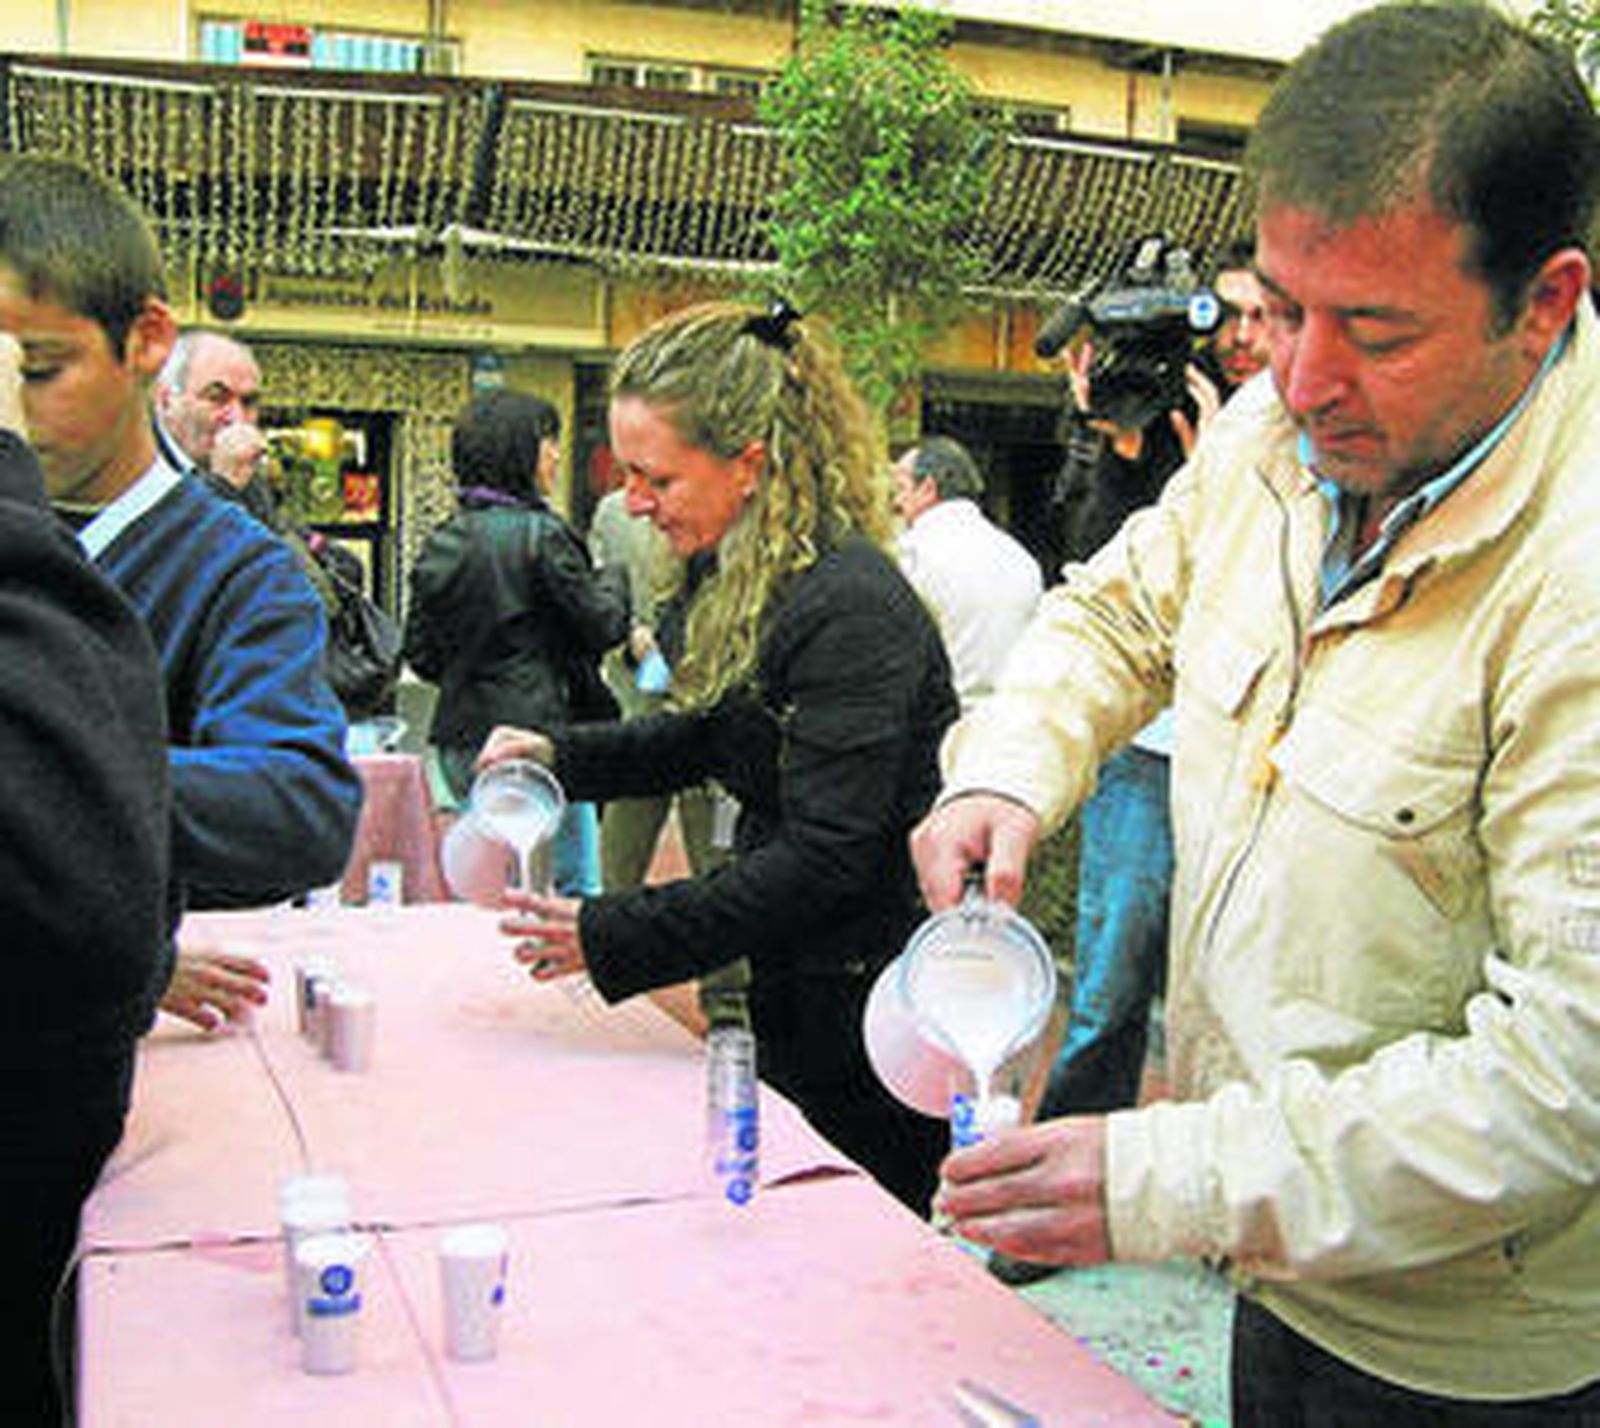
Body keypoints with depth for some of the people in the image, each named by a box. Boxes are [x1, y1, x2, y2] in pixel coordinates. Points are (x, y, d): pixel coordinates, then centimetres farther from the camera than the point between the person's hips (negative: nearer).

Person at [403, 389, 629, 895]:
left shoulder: (440, 541, 6)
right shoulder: (540, 534, -13)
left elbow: (420, 654, 9)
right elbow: (602, 625, -8)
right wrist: (612, 580, 11)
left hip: (461, 739, 7)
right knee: (574, 884, 1)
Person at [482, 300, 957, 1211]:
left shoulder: (849, 608, -24)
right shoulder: (752, 579, 6)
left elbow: (826, 856, -26)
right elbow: (715, 740, 19)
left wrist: (614, 938, -24)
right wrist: (561, 754, 5)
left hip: (877, 1012, -9)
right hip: (804, 997, 9)